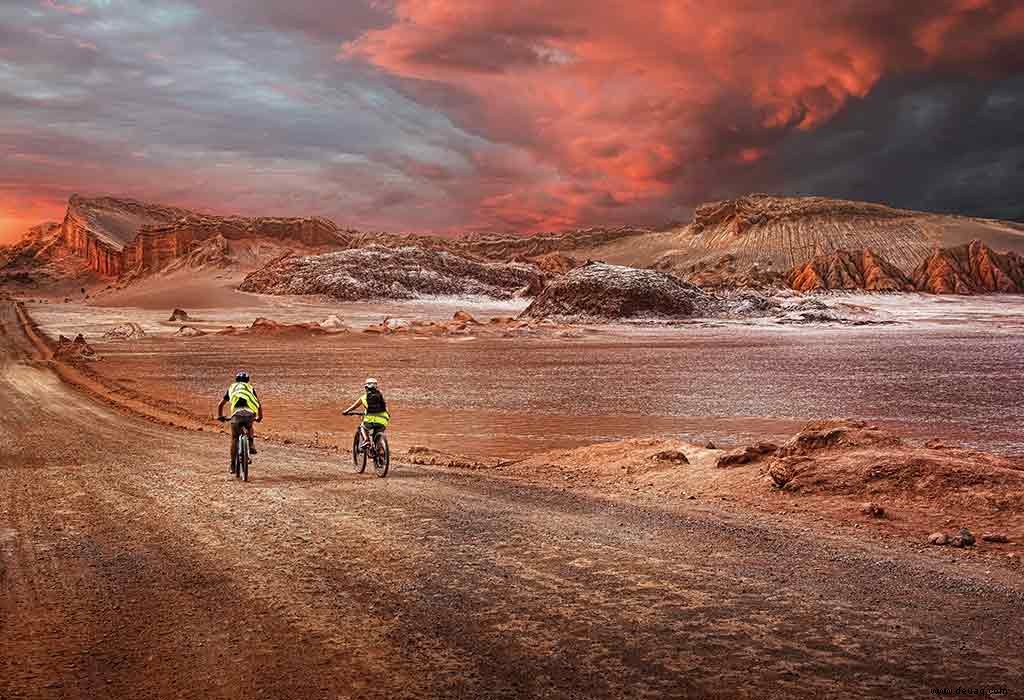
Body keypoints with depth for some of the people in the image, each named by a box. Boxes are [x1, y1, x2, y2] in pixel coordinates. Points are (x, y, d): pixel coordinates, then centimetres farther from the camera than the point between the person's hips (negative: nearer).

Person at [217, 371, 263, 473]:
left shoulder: (231, 388, 32)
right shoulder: (250, 388, 31)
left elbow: (220, 405, 35)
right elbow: (259, 404, 30)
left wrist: (220, 416, 50)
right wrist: (260, 417, 45)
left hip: (237, 413, 0)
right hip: (250, 413, 1)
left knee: (234, 439, 13)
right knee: (249, 427, 36)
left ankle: (233, 465, 12)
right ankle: (251, 446, 17)